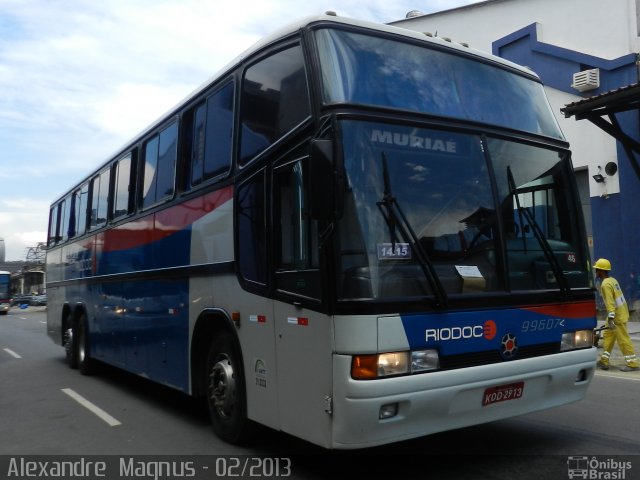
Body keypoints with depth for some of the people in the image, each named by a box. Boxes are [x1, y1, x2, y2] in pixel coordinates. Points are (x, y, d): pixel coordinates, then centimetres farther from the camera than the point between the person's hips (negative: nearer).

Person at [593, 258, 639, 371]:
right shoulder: (612, 280, 11)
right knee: (608, 335, 13)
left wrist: (611, 318, -29)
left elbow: (610, 302, -26)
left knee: (623, 339, -4)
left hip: (617, 315, -10)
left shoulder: (605, 284, -19)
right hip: (621, 311, 10)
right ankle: (604, 361, 17)